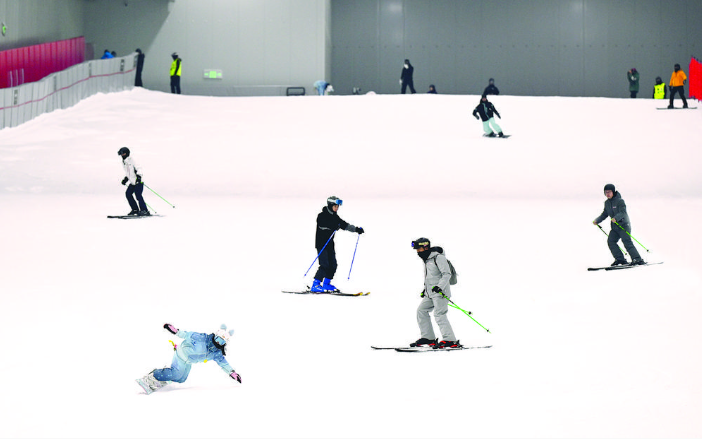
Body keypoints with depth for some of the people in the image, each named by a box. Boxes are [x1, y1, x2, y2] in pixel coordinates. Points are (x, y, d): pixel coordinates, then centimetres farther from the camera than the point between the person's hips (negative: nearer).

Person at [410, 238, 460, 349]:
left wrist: (439, 286, -27)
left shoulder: (438, 257, -11)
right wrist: (425, 290, 26)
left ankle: (450, 340, -20)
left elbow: (447, 274, -17)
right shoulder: (427, 259, 19)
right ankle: (428, 338, 10)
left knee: (439, 314, -17)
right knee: (421, 311, 7)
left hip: (440, 292, -10)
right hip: (430, 293, 10)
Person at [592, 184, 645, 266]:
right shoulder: (607, 203, 11)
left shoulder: (620, 201, -11)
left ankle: (637, 259, -20)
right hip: (615, 227, 7)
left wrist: (616, 218, -41)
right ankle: (620, 259, -3)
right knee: (611, 241, -8)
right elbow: (604, 214, 19)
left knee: (627, 242, -19)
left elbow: (623, 212, -24)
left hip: (624, 225, -7)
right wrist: (597, 220, 5)